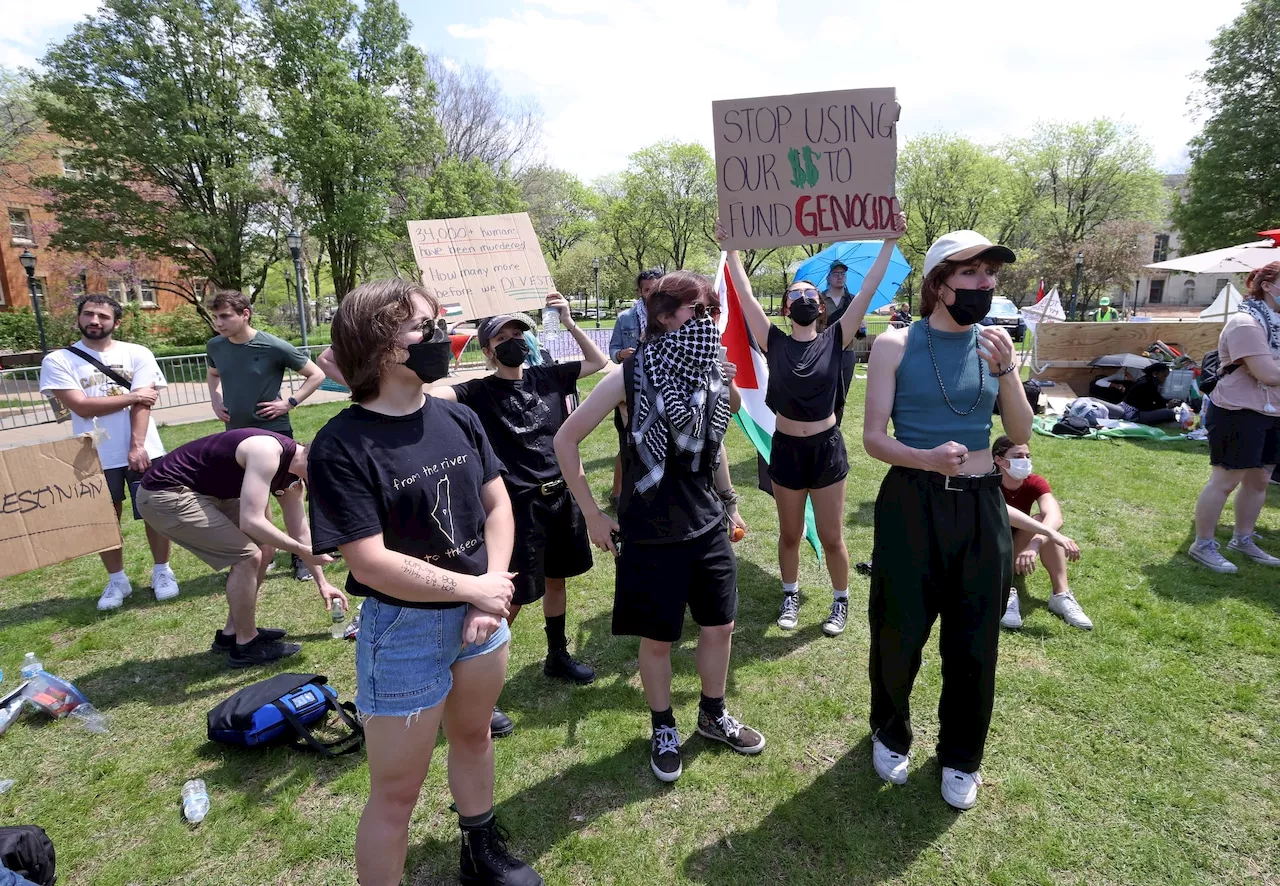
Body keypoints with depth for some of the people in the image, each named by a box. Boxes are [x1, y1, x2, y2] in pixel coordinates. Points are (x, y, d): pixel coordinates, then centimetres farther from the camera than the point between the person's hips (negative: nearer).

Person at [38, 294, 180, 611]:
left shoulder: (137, 354, 0)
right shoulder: (58, 361, 0)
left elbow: (143, 403, -7)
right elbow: (82, 406, -10)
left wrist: (137, 446, -16)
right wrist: (132, 396, -8)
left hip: (143, 451, 0)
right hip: (95, 456, 1)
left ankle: (162, 571, 23)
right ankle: (117, 580, 25)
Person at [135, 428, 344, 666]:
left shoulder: (292, 472, 2)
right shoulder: (268, 452, -28)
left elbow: (300, 532, 12)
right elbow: (251, 522, -33)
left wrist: (322, 582, 14)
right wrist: (302, 551, -23)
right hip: (166, 494, -10)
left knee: (265, 548, 10)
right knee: (247, 556, -16)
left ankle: (232, 633, 23)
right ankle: (245, 645, 2)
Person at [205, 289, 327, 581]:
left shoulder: (274, 347, -16)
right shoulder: (215, 347, 0)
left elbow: (316, 375, -6)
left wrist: (290, 403, -13)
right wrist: (215, 401, 7)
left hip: (273, 433, -5)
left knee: (289, 496, 1)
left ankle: (301, 556, 15)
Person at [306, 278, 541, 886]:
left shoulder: (457, 418, -2)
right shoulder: (342, 445, -20)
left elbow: (497, 505, 0)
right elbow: (370, 563, -23)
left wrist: (491, 595, -12)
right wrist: (474, 587, -17)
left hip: (479, 611, 6)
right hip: (404, 627, -6)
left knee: (473, 736, 27)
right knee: (397, 789, 10)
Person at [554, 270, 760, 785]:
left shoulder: (710, 374, 0)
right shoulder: (630, 376, -15)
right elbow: (565, 440, -9)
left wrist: (729, 502, 20)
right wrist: (593, 516, -8)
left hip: (708, 527, 5)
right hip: (651, 535, -5)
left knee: (720, 627, 16)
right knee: (657, 640, 11)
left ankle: (713, 716, 42)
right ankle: (663, 730, 37)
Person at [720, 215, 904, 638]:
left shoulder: (835, 339, -4)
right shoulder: (774, 343, -3)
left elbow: (867, 290, -8)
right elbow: (745, 295, -6)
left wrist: (889, 242, -11)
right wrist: (731, 247, -6)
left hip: (827, 448, -1)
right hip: (786, 449, 1)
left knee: (831, 537, 8)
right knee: (790, 534, 15)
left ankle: (841, 601, 31)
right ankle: (790, 596, 36)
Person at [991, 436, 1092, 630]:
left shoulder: (1035, 483, -14)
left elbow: (1055, 516, -35)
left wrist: (1034, 544, -54)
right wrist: (1053, 534, -54)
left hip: (1017, 554, 3)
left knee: (1043, 521, -25)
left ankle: (1061, 595, -24)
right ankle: (1006, 593, -38)